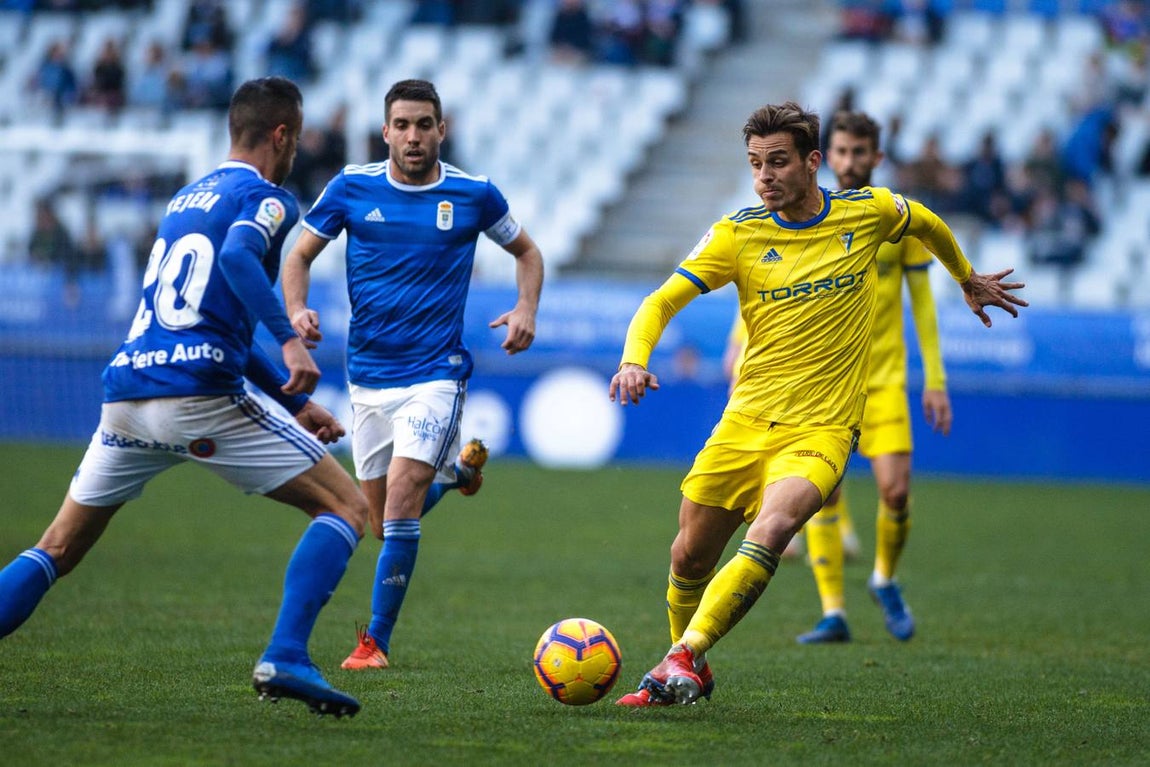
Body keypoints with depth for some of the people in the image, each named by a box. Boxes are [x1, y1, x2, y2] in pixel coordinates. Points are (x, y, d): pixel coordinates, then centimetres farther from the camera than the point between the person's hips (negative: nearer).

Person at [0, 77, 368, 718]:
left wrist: (293, 401, 35)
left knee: (57, 551, 17)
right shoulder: (268, 198, 3)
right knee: (348, 507, 3)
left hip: (127, 394, 7)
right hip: (200, 396, -7)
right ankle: (285, 659, -14)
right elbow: (237, 255, -21)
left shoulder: (185, 199, 28)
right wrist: (290, 341, -27)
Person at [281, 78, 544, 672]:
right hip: (367, 376, 3)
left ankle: (376, 639, -6)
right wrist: (296, 309, -13)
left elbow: (526, 251, 14)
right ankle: (456, 469, 43)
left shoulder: (474, 195, -3)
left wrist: (526, 309, -5)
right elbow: (300, 255, 7)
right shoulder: (352, 188, -1)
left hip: (435, 374, -3)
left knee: (400, 506, -18)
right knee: (384, 523, 11)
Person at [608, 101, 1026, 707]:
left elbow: (927, 224, 22)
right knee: (690, 557, 7)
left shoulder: (868, 212, -1)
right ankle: (690, 672, 33)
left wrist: (969, 281, 38)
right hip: (745, 422, 2)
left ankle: (684, 658, -31)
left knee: (768, 532, -29)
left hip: (821, 428, -2)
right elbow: (661, 301, -6)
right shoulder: (739, 232, -3)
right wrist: (634, 359, -26)